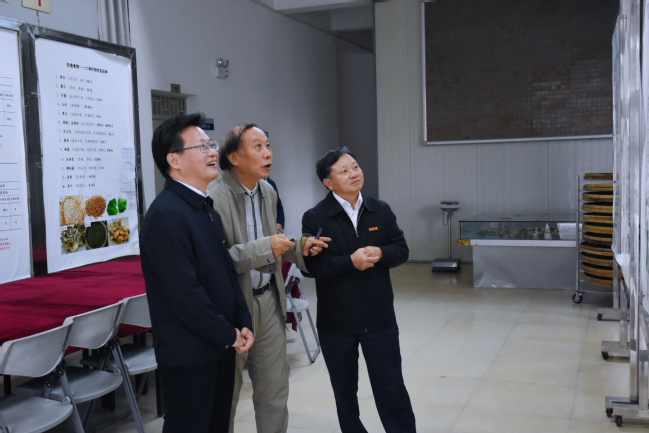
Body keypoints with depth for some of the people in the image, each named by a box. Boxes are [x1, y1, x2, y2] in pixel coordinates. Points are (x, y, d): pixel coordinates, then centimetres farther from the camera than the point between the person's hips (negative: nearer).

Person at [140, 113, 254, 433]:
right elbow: (186, 293, -23)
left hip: (221, 347, 9)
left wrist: (243, 324, 4)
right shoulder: (166, 215, -20)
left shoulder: (205, 208, 11)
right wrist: (230, 335, -13)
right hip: (189, 355, -9)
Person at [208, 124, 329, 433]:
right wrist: (263, 248, -27)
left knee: (275, 391, 15)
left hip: (269, 302, 7)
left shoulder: (268, 192, 7)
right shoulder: (215, 197, -19)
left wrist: (299, 248, 2)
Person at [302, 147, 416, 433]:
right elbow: (312, 265, -15)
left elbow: (401, 250, 4)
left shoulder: (381, 211, 3)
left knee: (391, 387, 6)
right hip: (336, 322, -1)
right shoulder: (315, 218, -8)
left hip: (380, 318, 1)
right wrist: (350, 261, -24)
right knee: (344, 391, 17)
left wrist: (381, 254, -17)